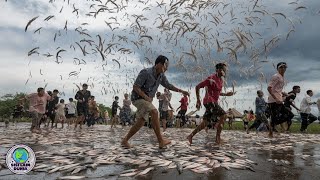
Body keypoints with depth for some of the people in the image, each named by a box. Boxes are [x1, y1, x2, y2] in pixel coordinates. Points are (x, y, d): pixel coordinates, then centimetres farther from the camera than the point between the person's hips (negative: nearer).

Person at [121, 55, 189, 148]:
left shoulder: (161, 75, 1)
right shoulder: (146, 72, -21)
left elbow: (168, 85, 12)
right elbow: (135, 87, -20)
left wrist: (181, 91, 4)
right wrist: (147, 97, -23)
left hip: (147, 100, 8)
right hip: (138, 98, -8)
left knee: (140, 122, 6)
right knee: (154, 112, -27)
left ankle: (125, 140, 20)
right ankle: (161, 141, -23)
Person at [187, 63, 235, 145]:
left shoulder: (221, 80, 14)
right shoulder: (211, 79, -13)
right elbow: (198, 87, -11)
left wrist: (226, 94, 14)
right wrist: (198, 100, -14)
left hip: (213, 102, 9)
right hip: (209, 101, -9)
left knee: (206, 122, 10)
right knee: (223, 115, -16)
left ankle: (190, 136, 16)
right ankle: (218, 137, -9)